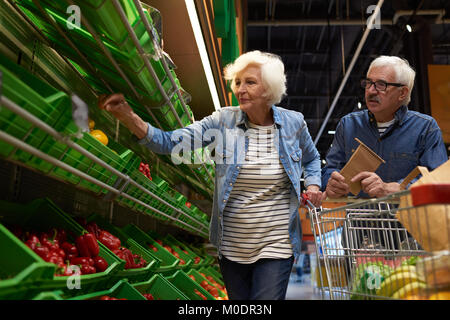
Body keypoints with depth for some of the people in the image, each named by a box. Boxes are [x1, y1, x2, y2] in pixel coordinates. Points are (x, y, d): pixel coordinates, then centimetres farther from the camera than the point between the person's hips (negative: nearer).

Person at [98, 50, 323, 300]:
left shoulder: (293, 122, -3)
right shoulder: (223, 121, -6)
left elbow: (311, 158, 17)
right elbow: (171, 143, -13)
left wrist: (313, 185, -3)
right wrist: (128, 117, -26)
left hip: (275, 246, -1)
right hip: (231, 245, 2)